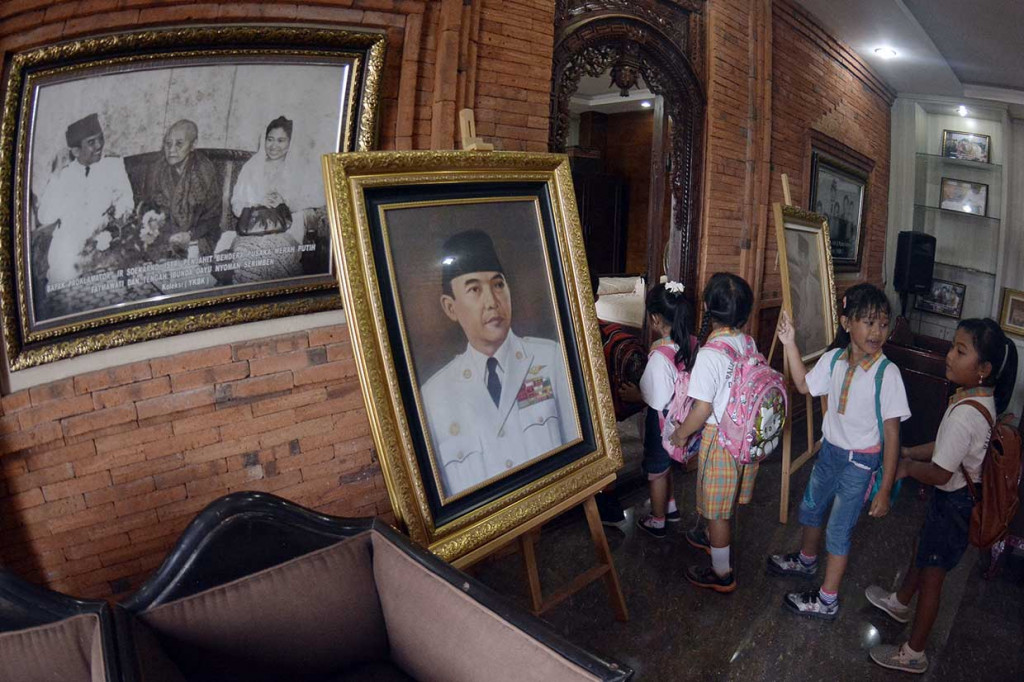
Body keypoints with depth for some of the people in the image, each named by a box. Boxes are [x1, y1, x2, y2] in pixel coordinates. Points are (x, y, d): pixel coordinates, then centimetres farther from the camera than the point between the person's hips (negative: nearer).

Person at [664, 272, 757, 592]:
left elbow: (702, 409, -23)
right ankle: (713, 536, 51)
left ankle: (722, 572, 26)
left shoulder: (709, 355, -27)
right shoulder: (748, 343, -4)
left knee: (716, 507, 11)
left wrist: (681, 433, -6)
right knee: (726, 499, 28)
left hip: (721, 439, -7)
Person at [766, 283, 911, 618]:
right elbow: (804, 385, 11)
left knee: (838, 530, 5)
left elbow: (891, 434, -19)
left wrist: (885, 489, -18)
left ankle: (827, 600, 25)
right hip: (830, 450, 6)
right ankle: (806, 561, 53)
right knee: (810, 508, 25)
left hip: (860, 461, -6)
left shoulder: (887, 373, -23)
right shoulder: (834, 358, -8)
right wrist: (790, 344, 0)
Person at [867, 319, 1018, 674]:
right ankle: (900, 602, 53)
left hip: (954, 502, -9)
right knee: (923, 548, 28)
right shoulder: (983, 398, -5)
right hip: (960, 494, 9)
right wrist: (910, 452, 8)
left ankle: (914, 654, 24)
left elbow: (940, 473, -27)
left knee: (932, 572, 6)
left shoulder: (964, 414, -34)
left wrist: (907, 467, -10)